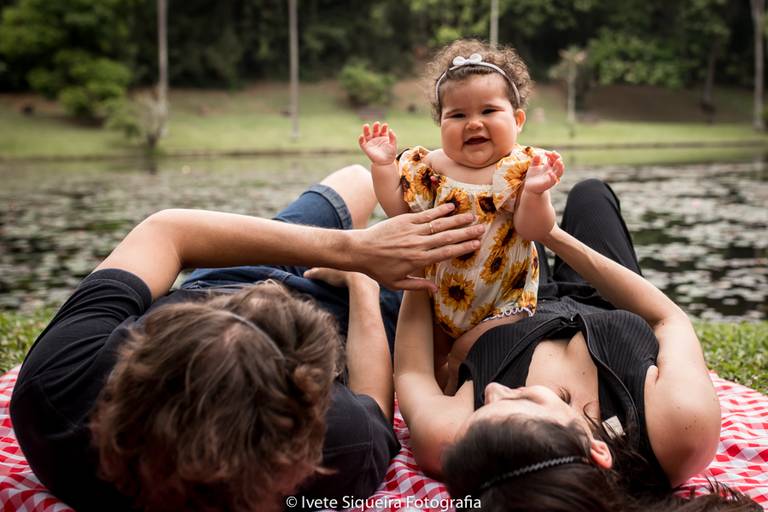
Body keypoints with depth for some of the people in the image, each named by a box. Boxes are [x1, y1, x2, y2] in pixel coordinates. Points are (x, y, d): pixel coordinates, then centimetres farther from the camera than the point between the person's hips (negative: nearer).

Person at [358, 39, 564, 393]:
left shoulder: (522, 170, -13)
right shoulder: (429, 168, -4)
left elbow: (531, 229, -20)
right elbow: (400, 212, -2)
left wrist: (535, 192, -39)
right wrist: (384, 166, -10)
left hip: (502, 298, -3)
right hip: (436, 292, 3)